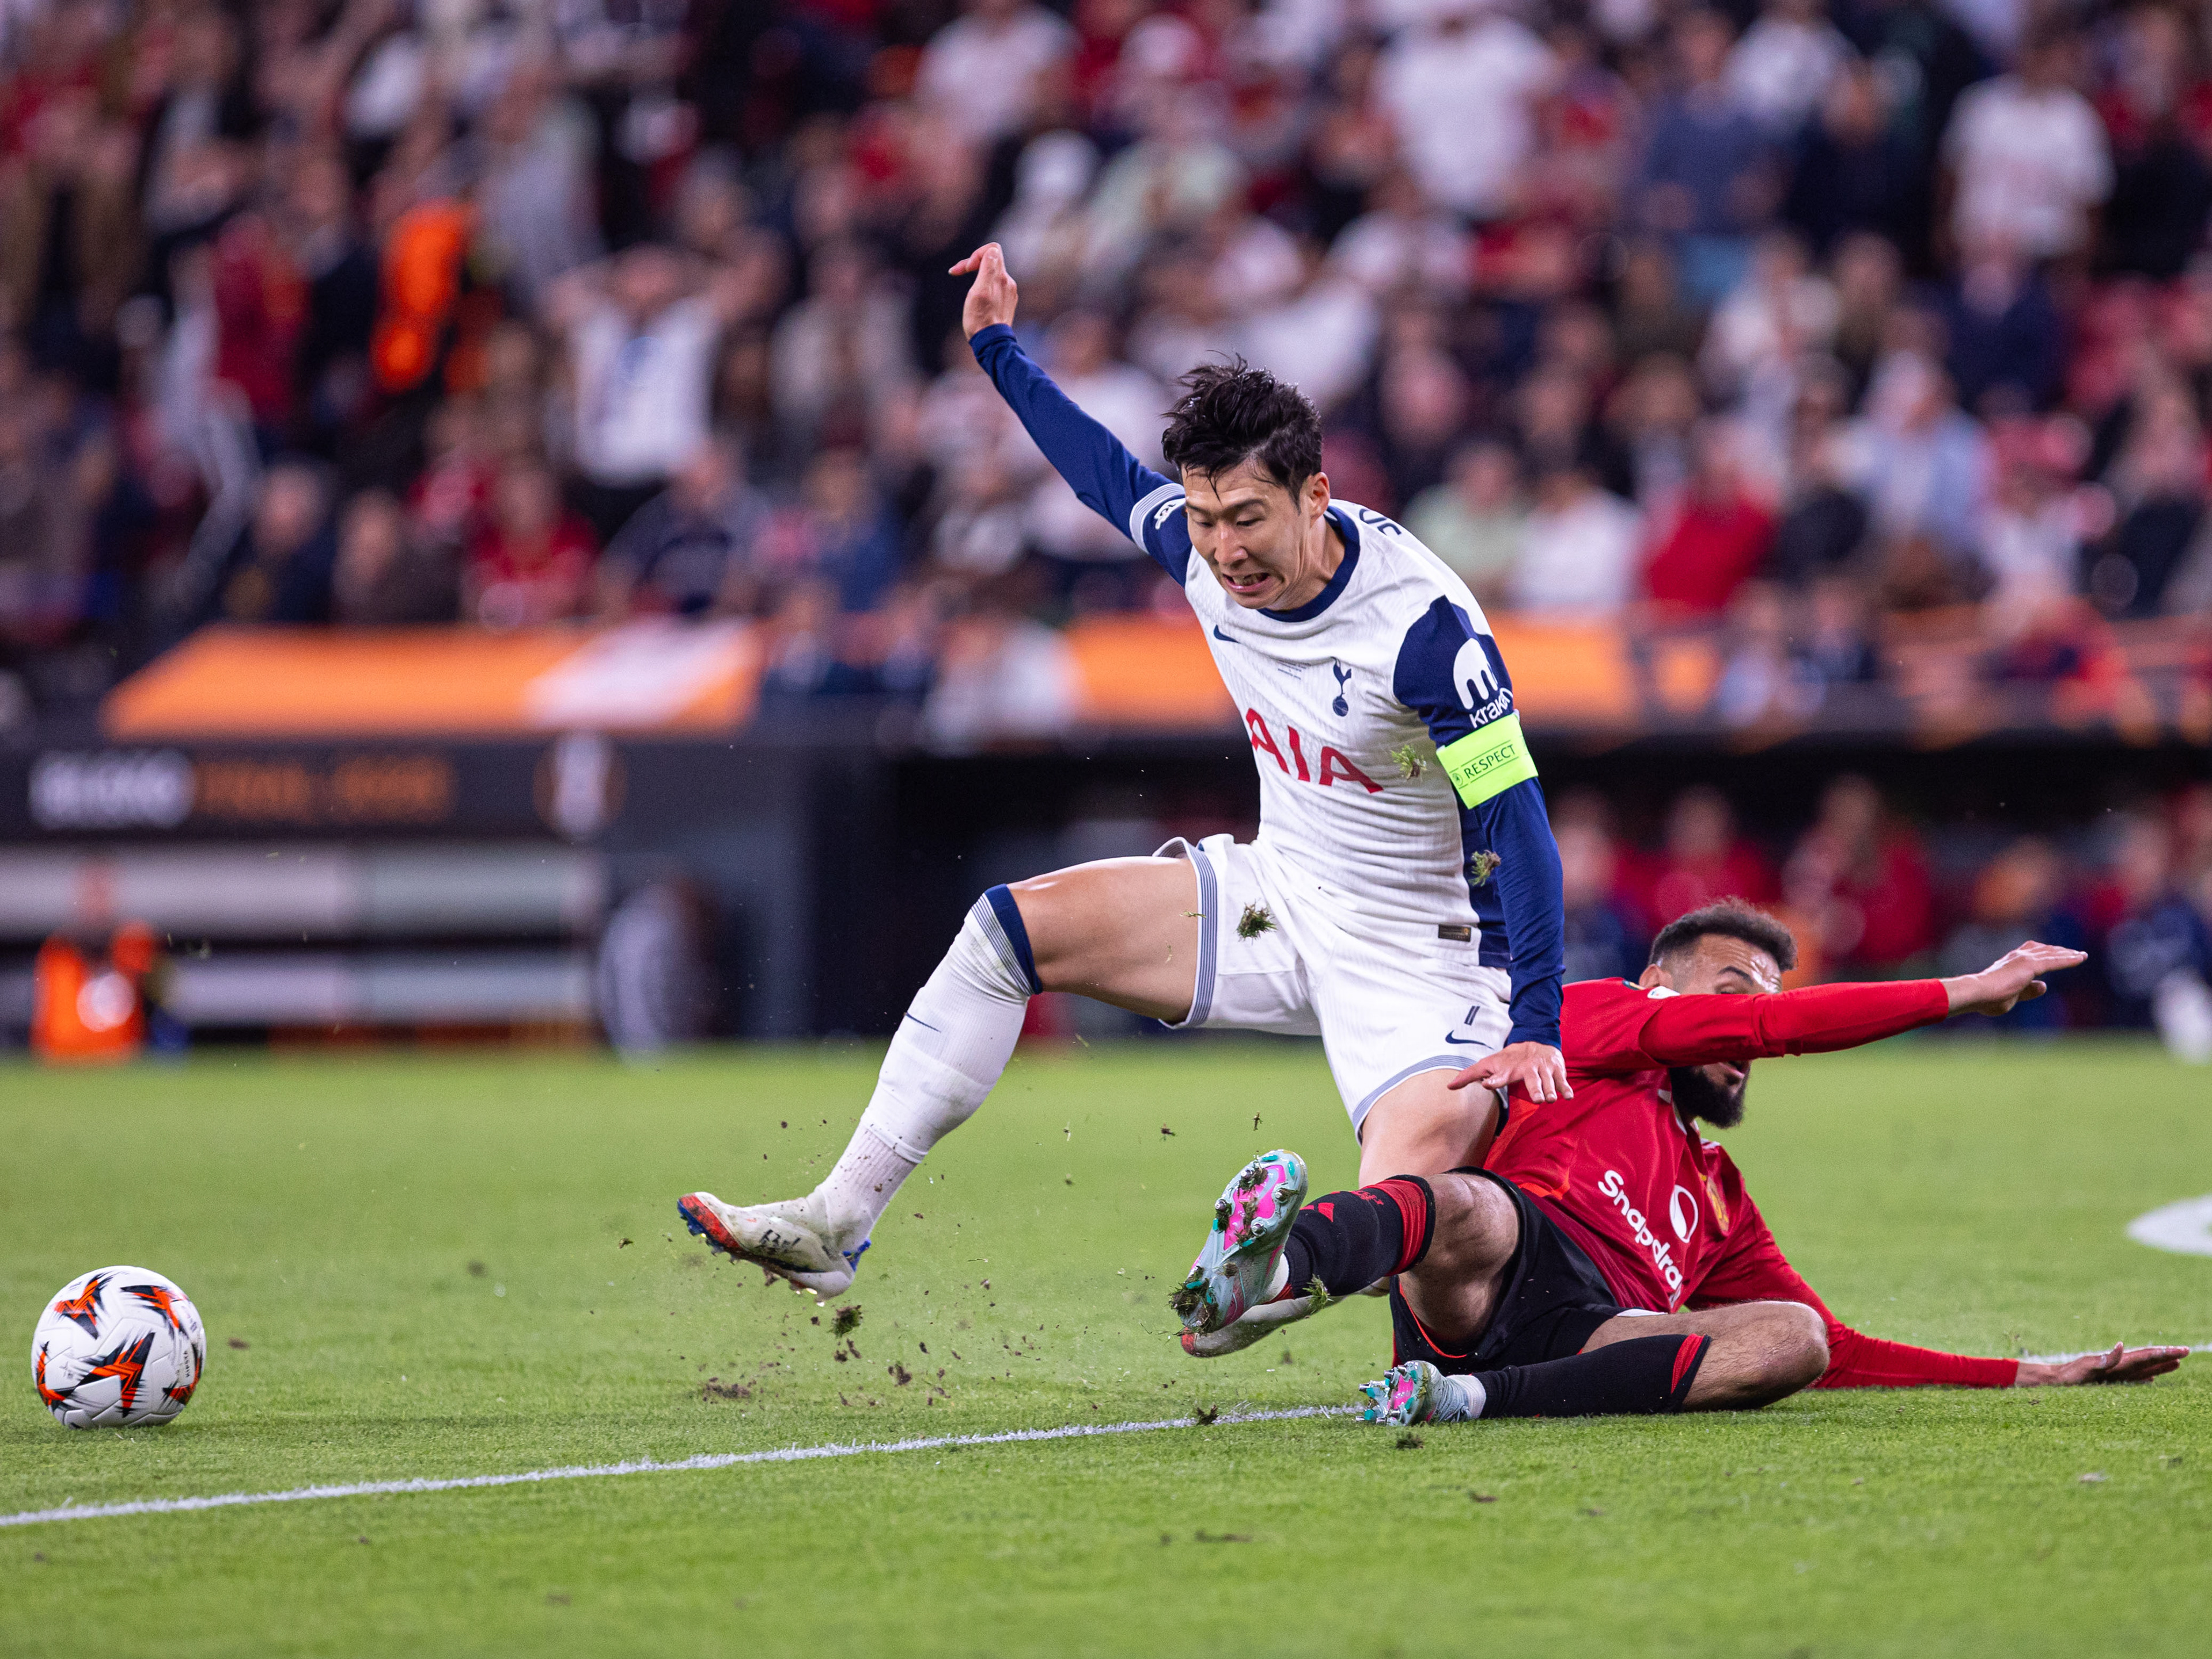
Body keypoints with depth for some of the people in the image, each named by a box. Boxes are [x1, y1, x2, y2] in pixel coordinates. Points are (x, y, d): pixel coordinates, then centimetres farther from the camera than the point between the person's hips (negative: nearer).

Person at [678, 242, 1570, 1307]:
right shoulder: (1205, 553, -7)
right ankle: (838, 1224, 0)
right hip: (1281, 894, 7)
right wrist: (1000, 348, 25)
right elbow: (1113, 477, 17)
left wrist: (1534, 1027, -30)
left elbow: (1517, 821, -25)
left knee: (1399, 1222, -32)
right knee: (1010, 927, -2)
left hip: (1420, 957, -7)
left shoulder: (1421, 623, -27)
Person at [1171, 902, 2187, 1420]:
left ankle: (1478, 1396, -39)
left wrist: (2038, 1377, 33)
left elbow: (1835, 1351, 40)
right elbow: (1764, 1027, 12)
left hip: (1597, 1336, 5)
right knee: (1470, 1213, -39)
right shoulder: (1590, 1020, 26)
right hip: (1488, 1282, -4)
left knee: (1793, 1340, -23)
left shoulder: (1719, 1198, 42)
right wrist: (1964, 993, 17)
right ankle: (1274, 1263, -74)